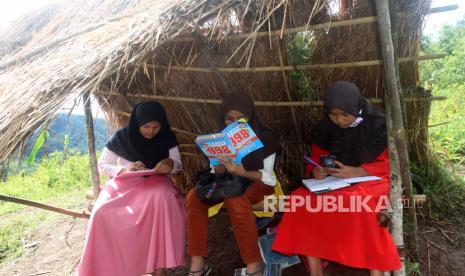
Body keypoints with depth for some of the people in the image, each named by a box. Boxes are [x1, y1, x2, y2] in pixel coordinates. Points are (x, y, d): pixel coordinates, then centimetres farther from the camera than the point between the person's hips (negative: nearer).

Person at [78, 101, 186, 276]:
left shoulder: (167, 138, -2)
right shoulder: (121, 138, -6)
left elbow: (178, 165, 1)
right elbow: (102, 166, -1)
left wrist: (170, 163, -24)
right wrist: (124, 169, -20)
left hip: (155, 181, 0)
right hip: (124, 183, 1)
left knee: (164, 198, -38)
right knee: (102, 212, -31)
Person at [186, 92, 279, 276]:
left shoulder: (264, 137, -11)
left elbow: (267, 175, -14)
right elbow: (216, 171, 5)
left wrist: (242, 172, -32)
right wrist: (220, 168, -21)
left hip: (258, 182, -4)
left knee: (235, 202, -39)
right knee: (194, 197, -23)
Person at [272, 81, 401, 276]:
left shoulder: (377, 124, -9)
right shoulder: (325, 128, 2)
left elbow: (388, 164, -7)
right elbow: (318, 158, 8)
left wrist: (357, 172, -24)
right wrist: (316, 171, -17)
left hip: (371, 180, -3)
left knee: (358, 202, -40)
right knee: (302, 199, -25)